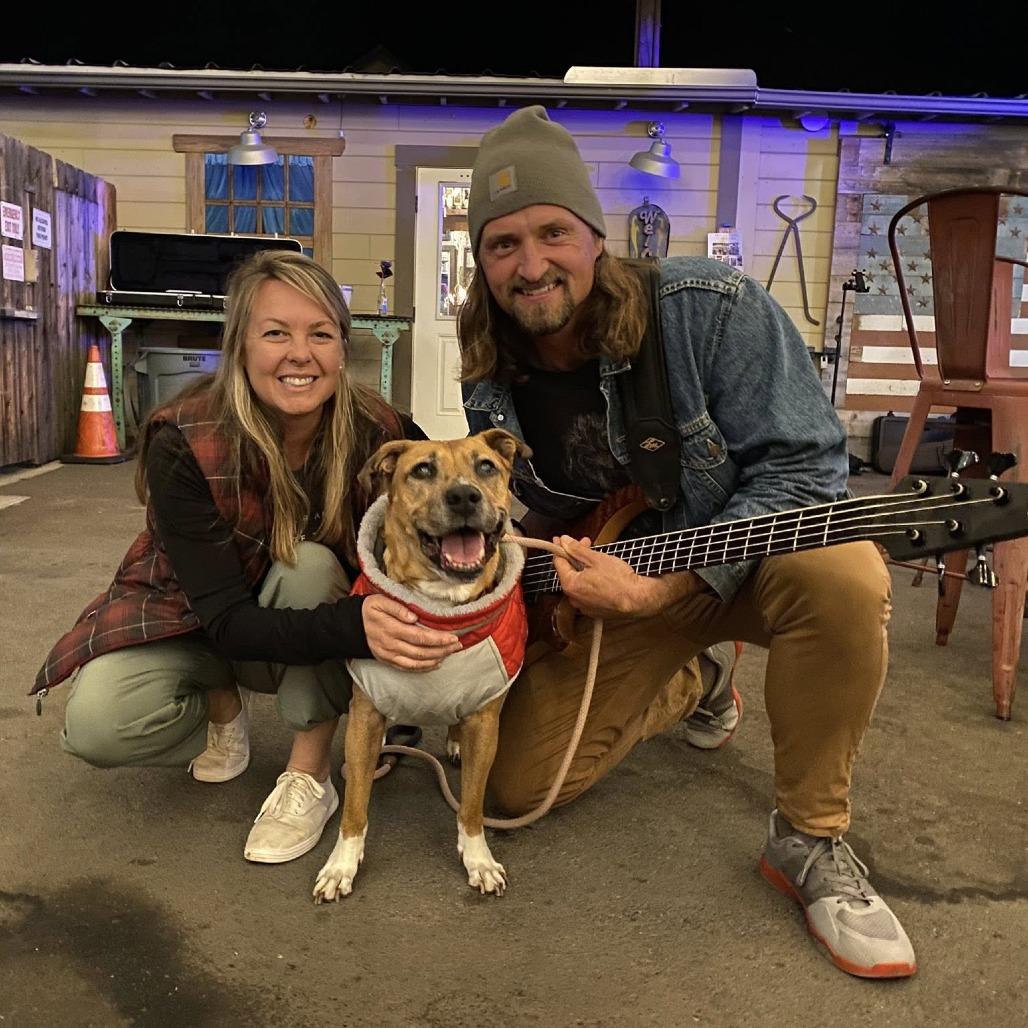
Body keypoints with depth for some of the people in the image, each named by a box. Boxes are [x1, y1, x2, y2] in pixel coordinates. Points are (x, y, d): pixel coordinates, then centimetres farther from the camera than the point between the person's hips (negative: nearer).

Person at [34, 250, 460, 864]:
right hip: (197, 622, -1)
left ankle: (310, 777, -16)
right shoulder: (184, 444, -29)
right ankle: (221, 703, 7)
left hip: (323, 607, 1)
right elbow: (226, 619, -32)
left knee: (311, 564, -32)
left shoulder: (380, 434, -24)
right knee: (97, 725, -26)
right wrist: (355, 625, -50)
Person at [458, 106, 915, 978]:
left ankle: (812, 841, -14)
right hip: (605, 590, 4)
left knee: (842, 572, -38)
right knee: (521, 788, 0)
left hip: (741, 556, -3)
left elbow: (805, 462, -24)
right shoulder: (488, 380, -8)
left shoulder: (710, 308, -21)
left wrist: (663, 585, -32)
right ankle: (689, 686, 27)